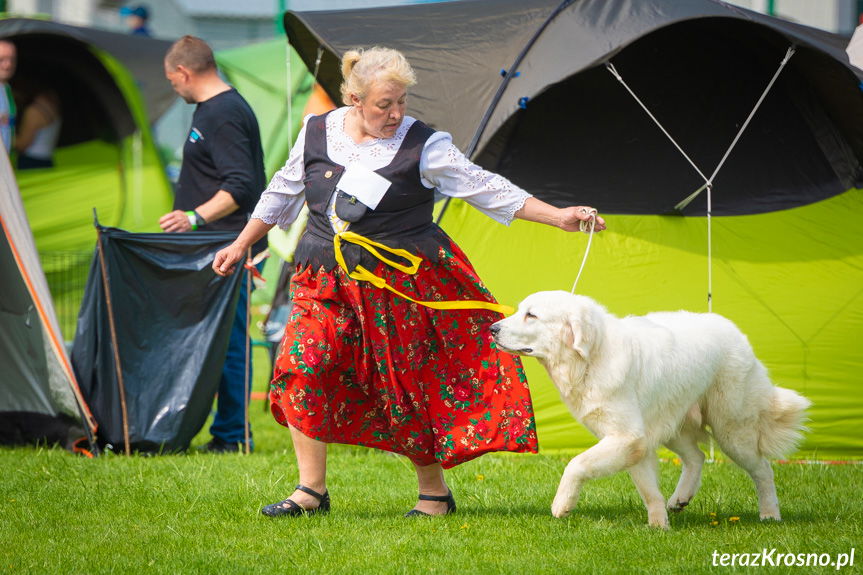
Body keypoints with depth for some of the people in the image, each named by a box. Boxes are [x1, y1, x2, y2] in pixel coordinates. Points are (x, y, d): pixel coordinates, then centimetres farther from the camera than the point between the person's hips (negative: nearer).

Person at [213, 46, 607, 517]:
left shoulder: (423, 146, -6)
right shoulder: (318, 132, 4)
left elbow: (483, 187, -6)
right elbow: (283, 192, 18)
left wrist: (557, 216, -12)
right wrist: (241, 244, 22)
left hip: (400, 281, -3)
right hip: (327, 281, 3)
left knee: (411, 386, 0)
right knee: (301, 366, -15)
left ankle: (434, 493, 16)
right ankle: (311, 490, -8)